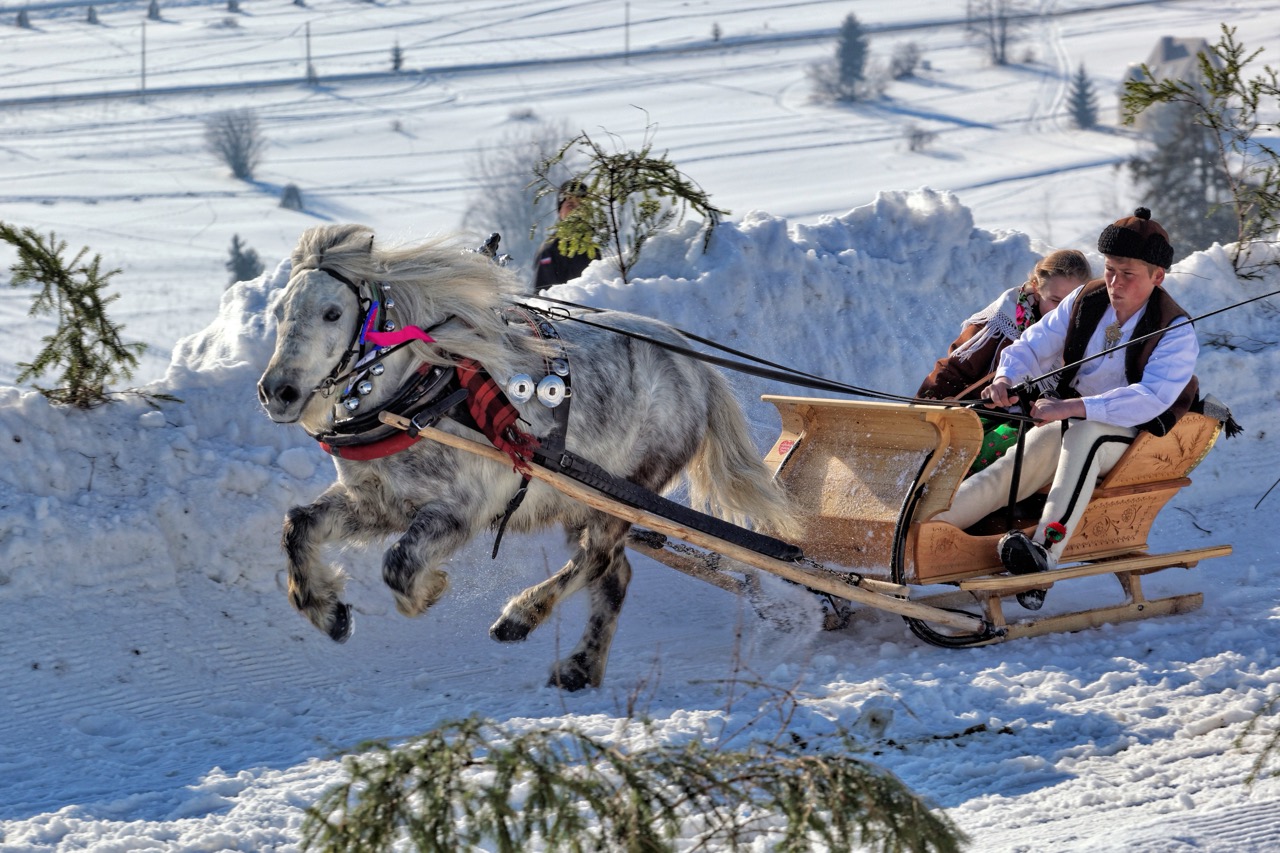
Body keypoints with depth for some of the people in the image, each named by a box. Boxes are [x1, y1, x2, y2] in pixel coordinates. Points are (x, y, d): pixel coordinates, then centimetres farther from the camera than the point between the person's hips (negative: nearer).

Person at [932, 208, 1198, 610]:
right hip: (1068, 423, 4)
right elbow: (1031, 347, 4)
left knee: (1083, 434, -39)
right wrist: (1005, 378, -21)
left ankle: (1046, 547, -53)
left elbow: (1150, 399, -28)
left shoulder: (1175, 332, -14)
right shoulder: (1086, 302, 2)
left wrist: (1072, 407, -38)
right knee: (1005, 474, -23)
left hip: (1133, 436, -4)